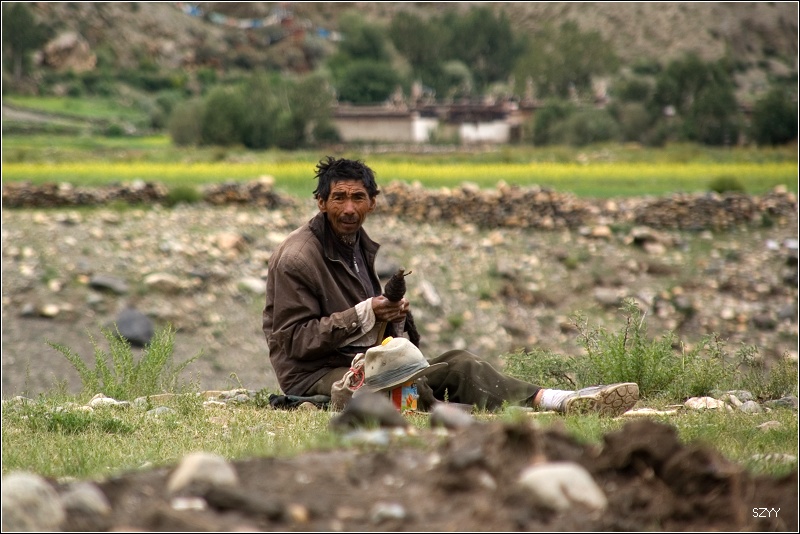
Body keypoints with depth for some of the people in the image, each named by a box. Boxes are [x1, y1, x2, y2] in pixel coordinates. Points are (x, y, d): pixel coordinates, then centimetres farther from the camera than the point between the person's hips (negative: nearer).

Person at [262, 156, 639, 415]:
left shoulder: (365, 249, 16)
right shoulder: (297, 258, -11)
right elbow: (296, 340, -17)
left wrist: (393, 315, -4)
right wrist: (364, 315, -23)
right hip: (315, 377, -7)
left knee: (459, 364, -13)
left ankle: (554, 400, -27)